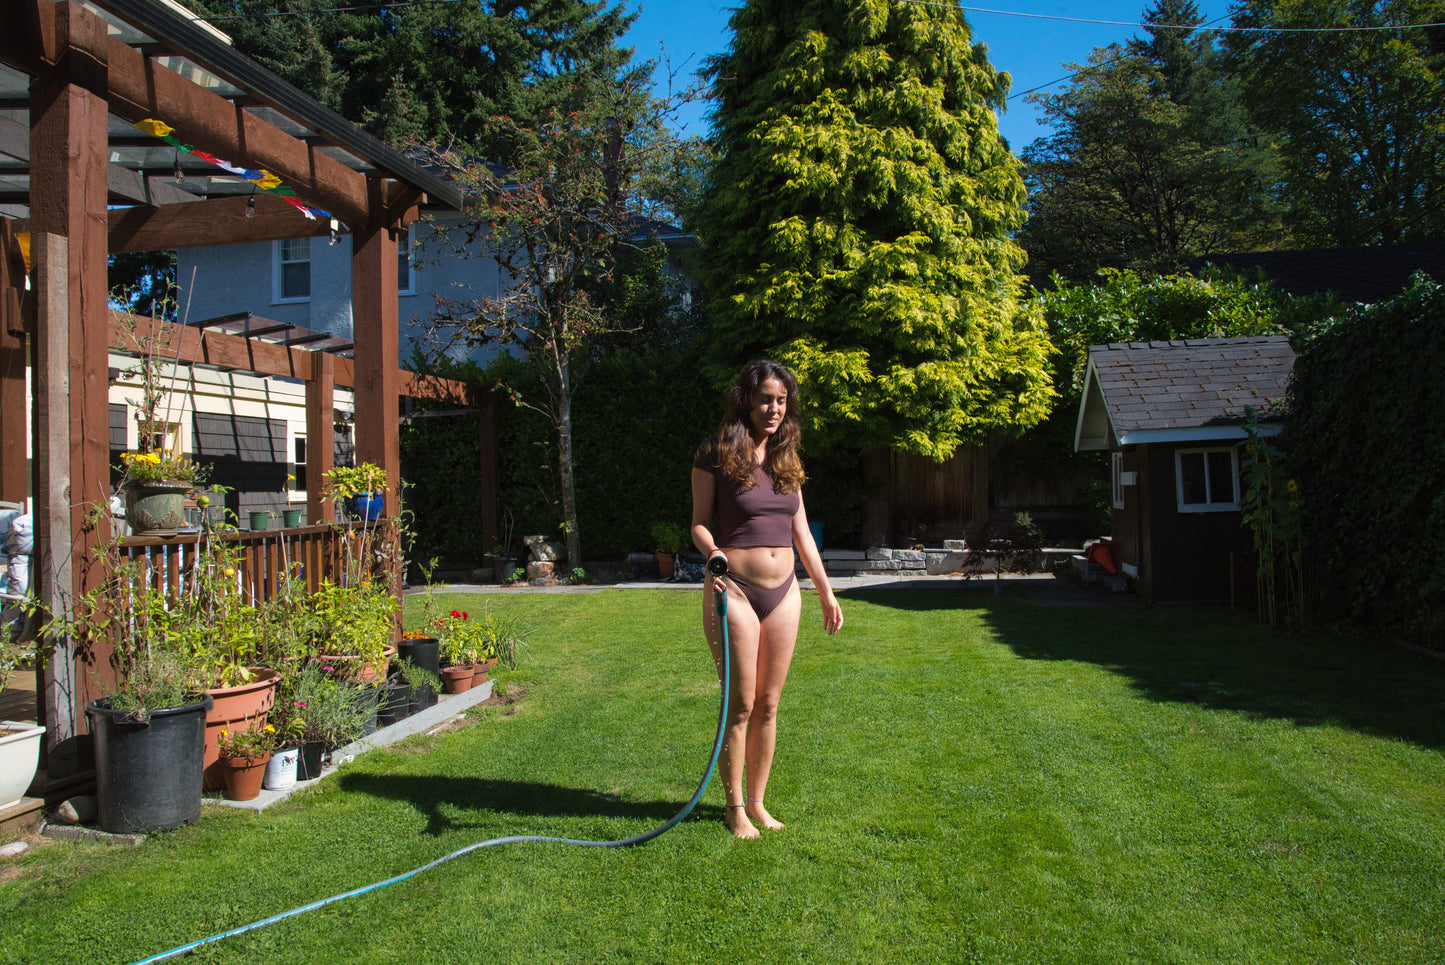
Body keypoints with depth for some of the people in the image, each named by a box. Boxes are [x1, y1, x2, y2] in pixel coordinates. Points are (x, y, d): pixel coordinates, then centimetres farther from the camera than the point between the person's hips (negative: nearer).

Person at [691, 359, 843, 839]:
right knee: (740, 704, 0)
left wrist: (825, 590, 17)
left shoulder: (786, 459, 12)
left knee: (768, 705, 10)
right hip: (735, 590, -5)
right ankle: (735, 806, 16)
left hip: (784, 592, 5)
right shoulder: (715, 455, -4)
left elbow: (801, 532, 17)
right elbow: (699, 523, -3)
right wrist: (714, 554, -24)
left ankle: (757, 801, 23)